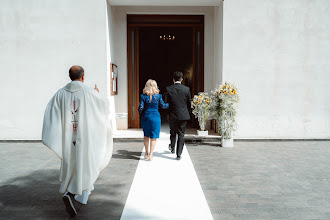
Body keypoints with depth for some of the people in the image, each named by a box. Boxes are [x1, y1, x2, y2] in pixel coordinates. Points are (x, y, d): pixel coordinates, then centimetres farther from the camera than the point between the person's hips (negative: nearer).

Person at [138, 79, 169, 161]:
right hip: (155, 117, -2)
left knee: (146, 135, 19)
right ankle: (150, 155, 7)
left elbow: (141, 108, -7)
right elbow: (163, 106, 4)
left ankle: (146, 153, 25)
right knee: (153, 137, 6)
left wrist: (141, 114, 12)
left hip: (145, 117, 2)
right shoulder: (158, 96, -5)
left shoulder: (143, 96, -5)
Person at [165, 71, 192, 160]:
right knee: (181, 134, 6)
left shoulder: (168, 89, -7)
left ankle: (172, 148, 42)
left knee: (173, 133, 20)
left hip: (173, 115, 0)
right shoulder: (186, 89, -5)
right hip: (184, 115, 0)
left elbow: (167, 103, 1)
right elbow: (189, 103, 3)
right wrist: (188, 113, 18)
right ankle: (179, 154, 4)